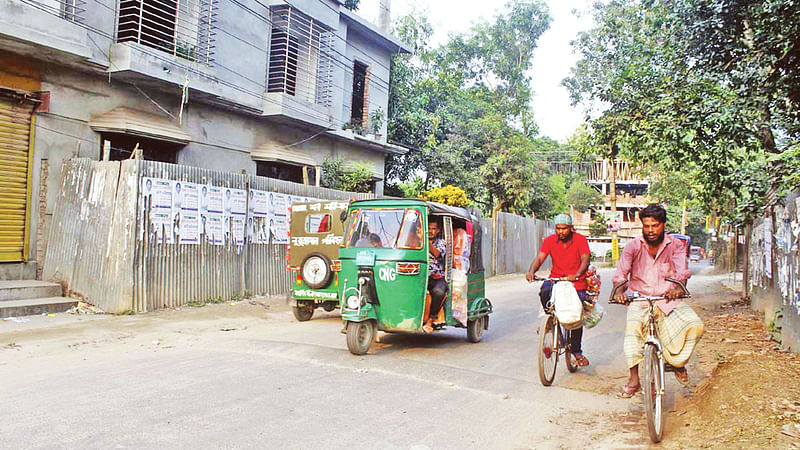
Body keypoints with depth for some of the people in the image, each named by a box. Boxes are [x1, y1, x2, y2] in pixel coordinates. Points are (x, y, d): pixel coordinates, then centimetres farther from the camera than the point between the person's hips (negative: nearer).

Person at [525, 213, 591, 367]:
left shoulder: (580, 239, -4)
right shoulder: (550, 240, 0)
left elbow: (585, 259, -15)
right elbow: (540, 257, -10)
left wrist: (577, 275, -35)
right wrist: (531, 271, -31)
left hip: (576, 281, -1)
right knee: (545, 291, -33)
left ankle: (576, 351, 13)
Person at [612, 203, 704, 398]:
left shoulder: (675, 245, 1)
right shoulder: (633, 246, -1)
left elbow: (682, 270, -14)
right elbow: (621, 272, -11)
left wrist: (677, 287, -38)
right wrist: (619, 290, -34)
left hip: (669, 300, 1)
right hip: (640, 300, -1)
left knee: (695, 325, -20)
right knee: (632, 327, -27)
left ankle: (678, 362, 9)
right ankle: (633, 380, -18)